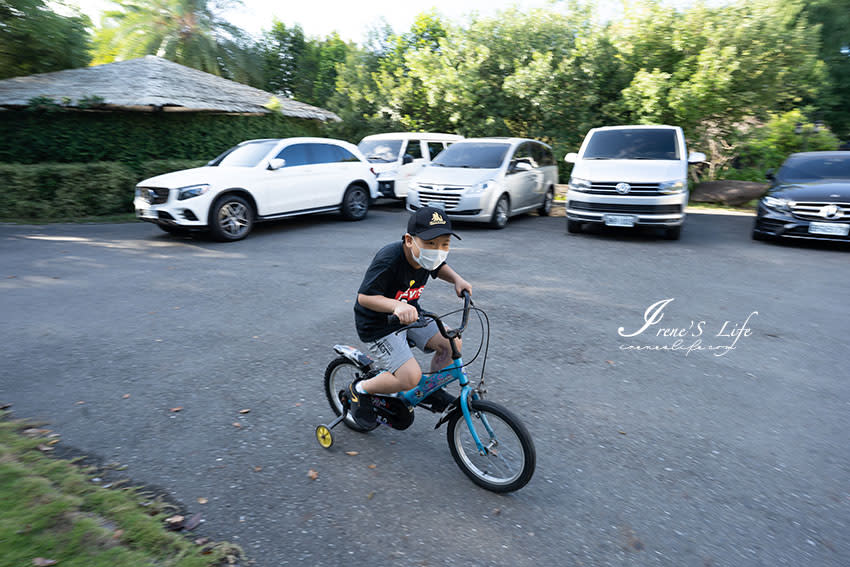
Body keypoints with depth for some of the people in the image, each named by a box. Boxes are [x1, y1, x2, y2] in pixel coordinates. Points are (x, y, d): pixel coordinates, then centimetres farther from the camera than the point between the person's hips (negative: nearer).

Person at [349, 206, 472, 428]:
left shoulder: (427, 256, -9)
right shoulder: (389, 259, -32)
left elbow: (439, 268, 15)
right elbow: (364, 297, -30)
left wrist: (456, 279, -4)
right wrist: (396, 305, -46)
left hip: (409, 315, 7)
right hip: (379, 326, -7)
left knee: (451, 343, -6)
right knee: (410, 377, -20)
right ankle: (360, 389, 7)